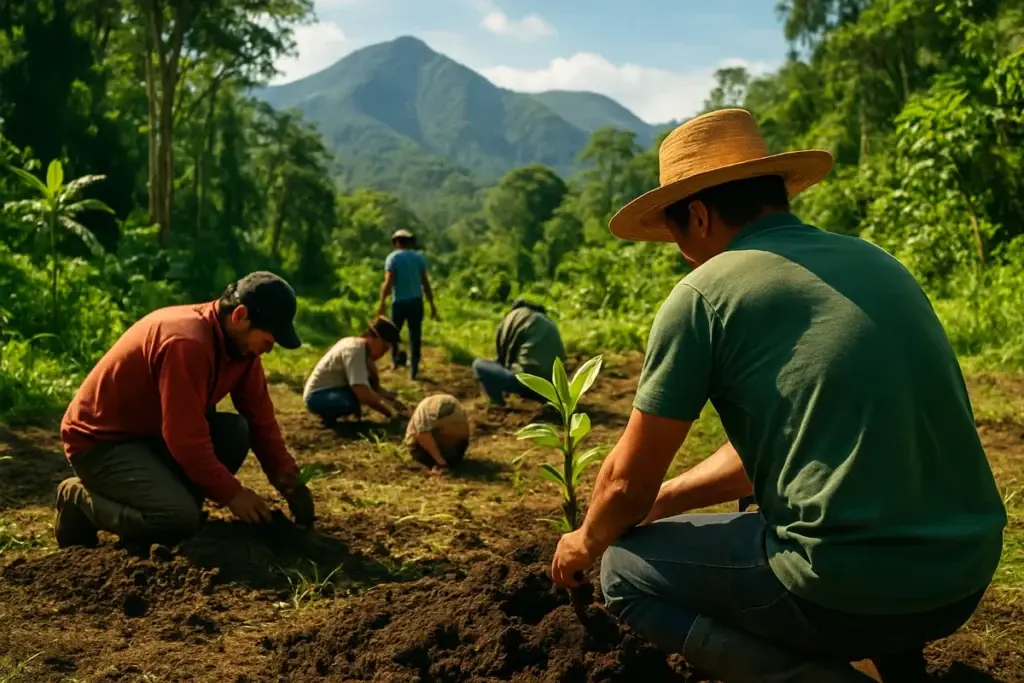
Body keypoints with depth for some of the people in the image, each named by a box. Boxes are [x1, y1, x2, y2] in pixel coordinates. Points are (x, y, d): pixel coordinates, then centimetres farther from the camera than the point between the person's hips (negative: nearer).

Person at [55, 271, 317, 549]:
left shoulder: (240, 341, -3)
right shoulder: (186, 342, -30)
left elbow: (260, 418, 1)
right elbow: (186, 437, -30)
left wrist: (288, 480, -8)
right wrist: (231, 493, -23)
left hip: (156, 432, 8)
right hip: (100, 441, -8)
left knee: (235, 431, -12)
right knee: (180, 516, -25)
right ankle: (79, 499, -2)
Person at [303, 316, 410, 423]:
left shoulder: (365, 349, 3)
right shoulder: (354, 350, -25)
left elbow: (374, 386, 9)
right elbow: (363, 394, -33)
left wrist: (393, 399, -6)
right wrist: (389, 412, -25)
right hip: (317, 396, -10)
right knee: (358, 399, -34)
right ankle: (328, 413, -7)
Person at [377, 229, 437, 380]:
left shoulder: (392, 257, -4)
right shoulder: (419, 257, 5)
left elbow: (388, 282, -13)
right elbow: (425, 282, 1)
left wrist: (382, 302, -9)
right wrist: (432, 304, 4)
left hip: (399, 301, -2)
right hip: (416, 301, 2)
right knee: (415, 335, 4)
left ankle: (395, 359, 17)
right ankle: (413, 369, 3)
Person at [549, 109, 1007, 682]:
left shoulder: (703, 293, -8)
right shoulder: (875, 262, 13)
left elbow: (629, 481, 0)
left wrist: (588, 541, 21)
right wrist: (660, 502, 26)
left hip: (853, 589, -7)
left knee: (627, 569, 14)